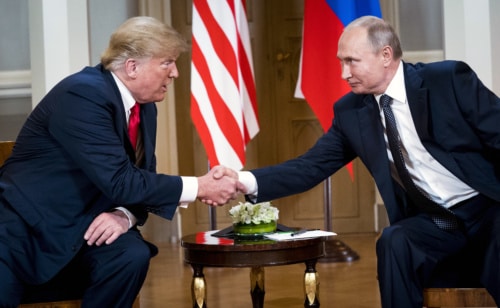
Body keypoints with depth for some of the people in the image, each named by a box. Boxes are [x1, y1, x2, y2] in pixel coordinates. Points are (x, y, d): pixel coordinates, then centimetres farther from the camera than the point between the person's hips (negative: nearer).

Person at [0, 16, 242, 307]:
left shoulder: (144, 107, 7)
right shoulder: (83, 94, -20)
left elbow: (141, 178, 9)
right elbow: (120, 182, -26)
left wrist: (126, 215, -14)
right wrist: (199, 187, -19)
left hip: (81, 230, 8)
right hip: (25, 229, -7)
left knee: (133, 255, -24)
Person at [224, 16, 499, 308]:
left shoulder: (450, 79, -11)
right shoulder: (351, 112, 1)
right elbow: (311, 167, -1)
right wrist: (245, 180, -16)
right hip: (432, 220, 4)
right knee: (394, 242, -27)